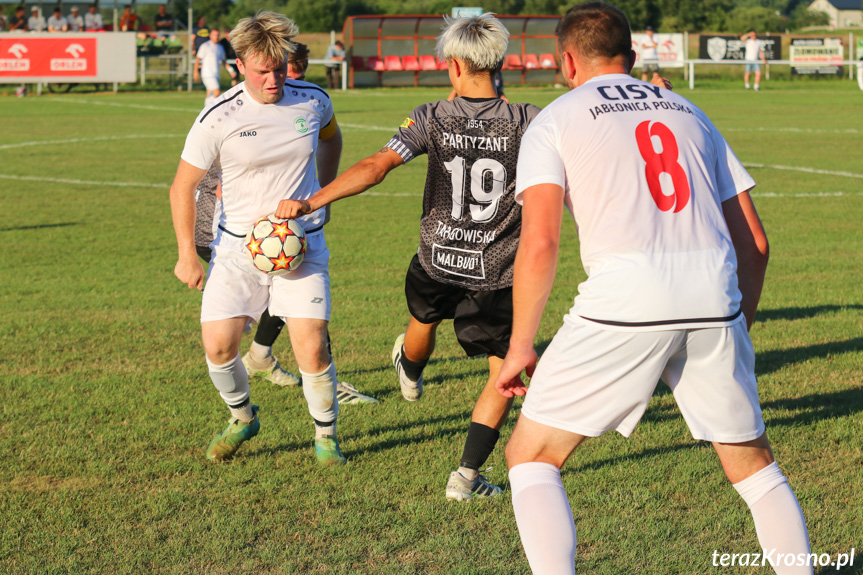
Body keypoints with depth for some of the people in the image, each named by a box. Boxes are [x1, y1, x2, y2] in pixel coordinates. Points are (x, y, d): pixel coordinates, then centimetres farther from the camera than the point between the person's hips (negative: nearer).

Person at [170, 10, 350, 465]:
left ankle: (326, 437, 15)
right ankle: (242, 419, 20)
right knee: (217, 343, -10)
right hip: (238, 247, -1)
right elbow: (183, 186, -3)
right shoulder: (219, 118, -12)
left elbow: (330, 136, 23)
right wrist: (186, 255, -4)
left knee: (312, 349, -10)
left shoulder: (313, 101, -2)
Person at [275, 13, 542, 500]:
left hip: (436, 267, 3)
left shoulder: (432, 119, -11)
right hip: (496, 279, -2)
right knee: (503, 375, 11)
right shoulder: (526, 123, -12)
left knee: (425, 316, 36)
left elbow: (376, 167, -20)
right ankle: (467, 476, 3)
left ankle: (410, 375, 69)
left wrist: (311, 203, -20)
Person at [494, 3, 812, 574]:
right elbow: (754, 240, 20)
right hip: (714, 293, 4)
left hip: (626, 299, -4)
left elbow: (539, 245, -4)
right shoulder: (689, 113, 24)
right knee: (753, 462, 22)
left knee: (532, 457, 8)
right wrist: (738, 326, 30)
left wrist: (521, 346, 5)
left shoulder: (554, 120, 11)